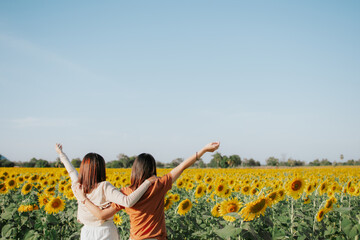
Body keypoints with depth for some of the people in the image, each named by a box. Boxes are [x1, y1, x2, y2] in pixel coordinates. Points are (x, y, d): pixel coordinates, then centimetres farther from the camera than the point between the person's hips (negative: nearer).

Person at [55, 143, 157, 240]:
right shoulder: (104, 187, -19)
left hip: (86, 232, 4)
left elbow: (71, 170, 17)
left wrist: (61, 153, 34)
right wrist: (147, 182, -24)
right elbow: (128, 202, -29)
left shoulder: (77, 187, -4)